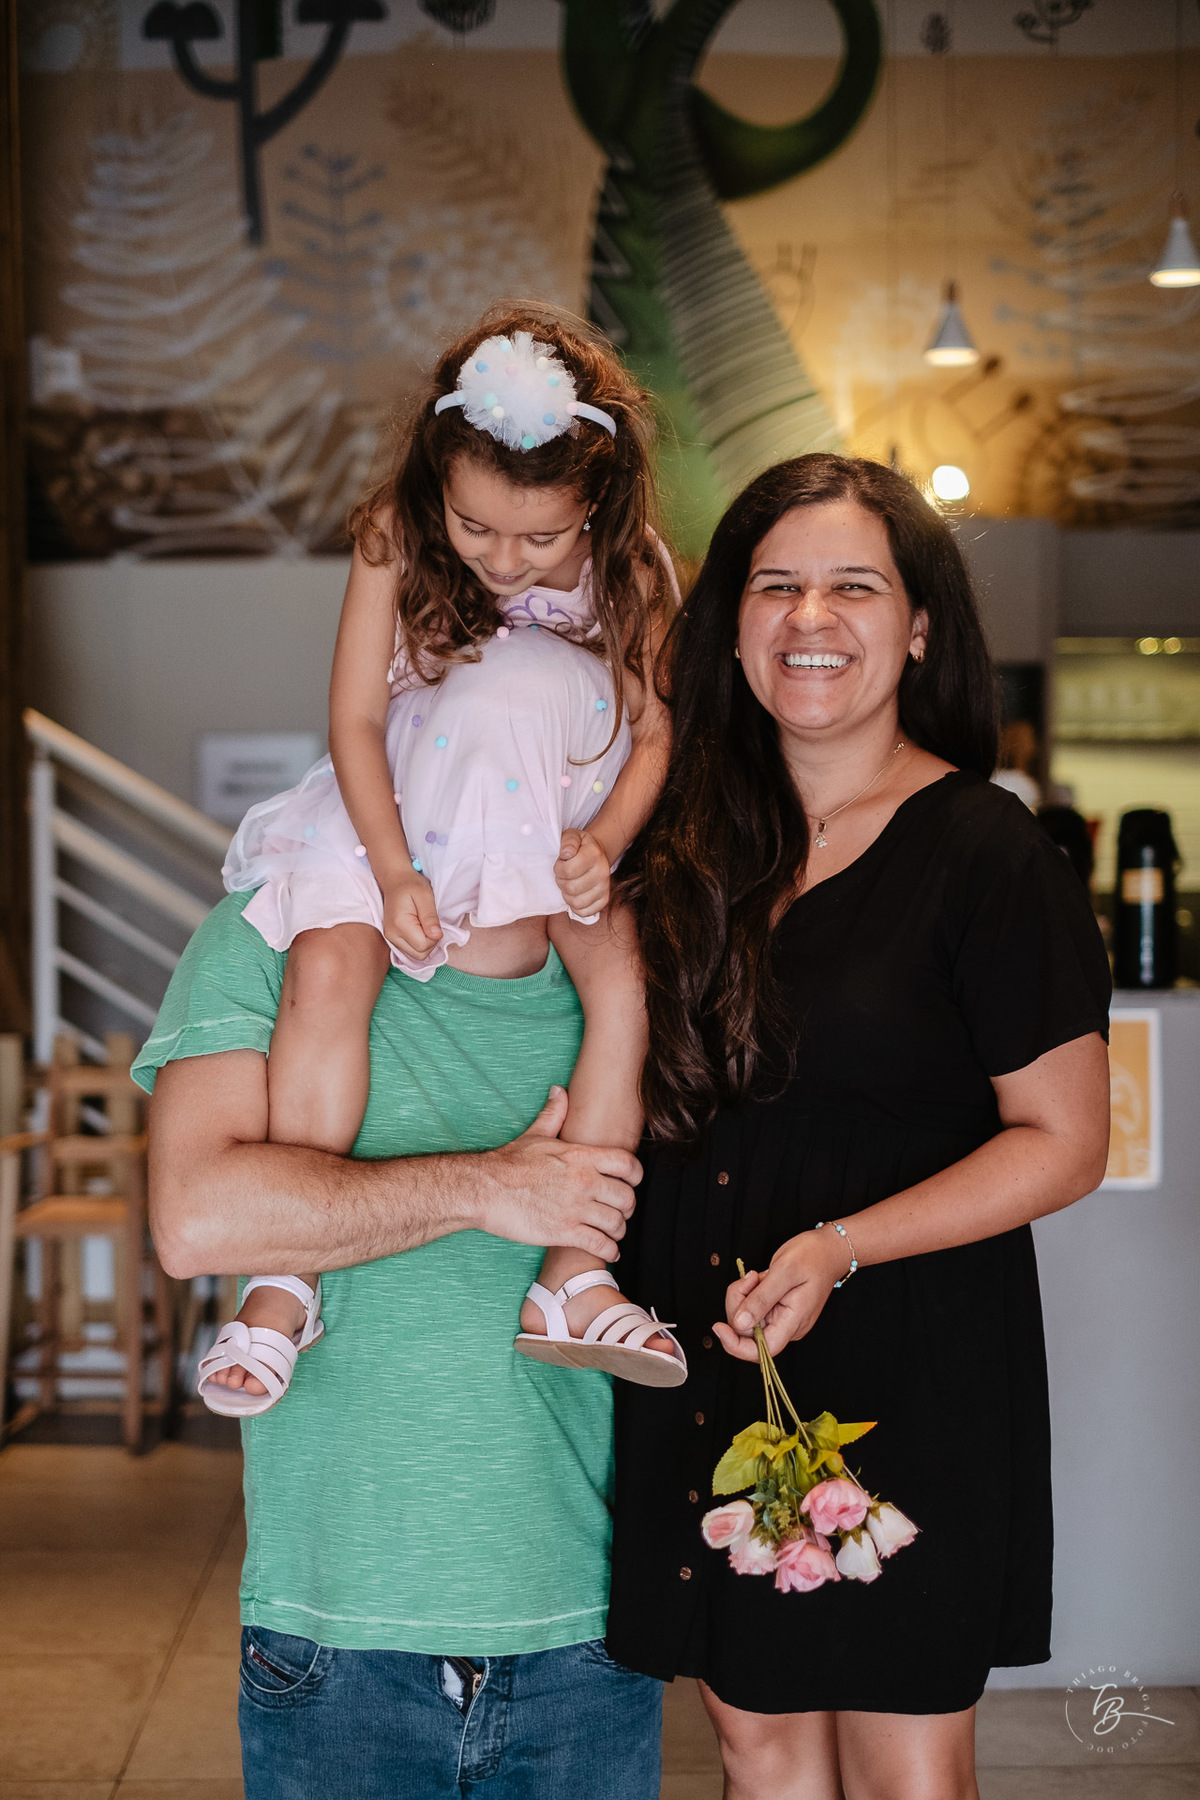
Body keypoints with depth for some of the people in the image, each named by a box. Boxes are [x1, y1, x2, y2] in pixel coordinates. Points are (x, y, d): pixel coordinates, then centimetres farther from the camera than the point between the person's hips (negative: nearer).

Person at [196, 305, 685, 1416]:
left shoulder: (632, 572, -10)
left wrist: (606, 842, -22)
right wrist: (394, 871, -20)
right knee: (329, 964, -26)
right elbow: (357, 718, -10)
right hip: (399, 809, 0)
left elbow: (655, 730, -3)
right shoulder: (395, 538, -12)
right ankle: (287, 1278, -22)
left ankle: (575, 1281, -19)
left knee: (629, 982, -25)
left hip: (568, 823, 1)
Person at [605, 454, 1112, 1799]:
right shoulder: (690, 841, 6)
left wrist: (842, 1246, -20)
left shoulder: (986, 854, -10)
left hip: (909, 1381, -4)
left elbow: (1064, 1141, -10)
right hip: (705, 1375, 5)